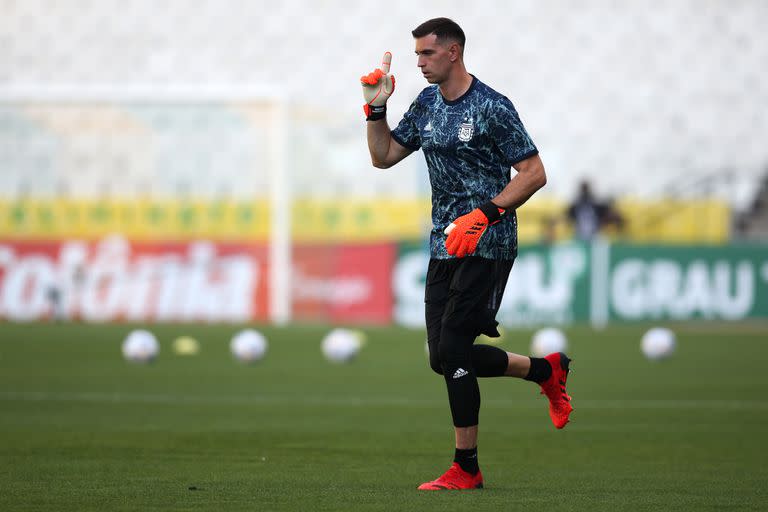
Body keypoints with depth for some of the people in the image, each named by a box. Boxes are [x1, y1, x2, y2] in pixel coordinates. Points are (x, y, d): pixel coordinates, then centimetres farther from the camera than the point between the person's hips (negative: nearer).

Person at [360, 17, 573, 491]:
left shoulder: (491, 107, -11)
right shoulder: (427, 103, 12)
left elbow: (534, 173, -12)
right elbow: (383, 156, 19)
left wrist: (484, 214, -21)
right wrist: (376, 108, 5)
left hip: (486, 246, -8)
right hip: (445, 246, 8)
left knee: (452, 351, -12)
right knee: (445, 358, 4)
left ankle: (466, 468, 3)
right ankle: (547, 370, 21)